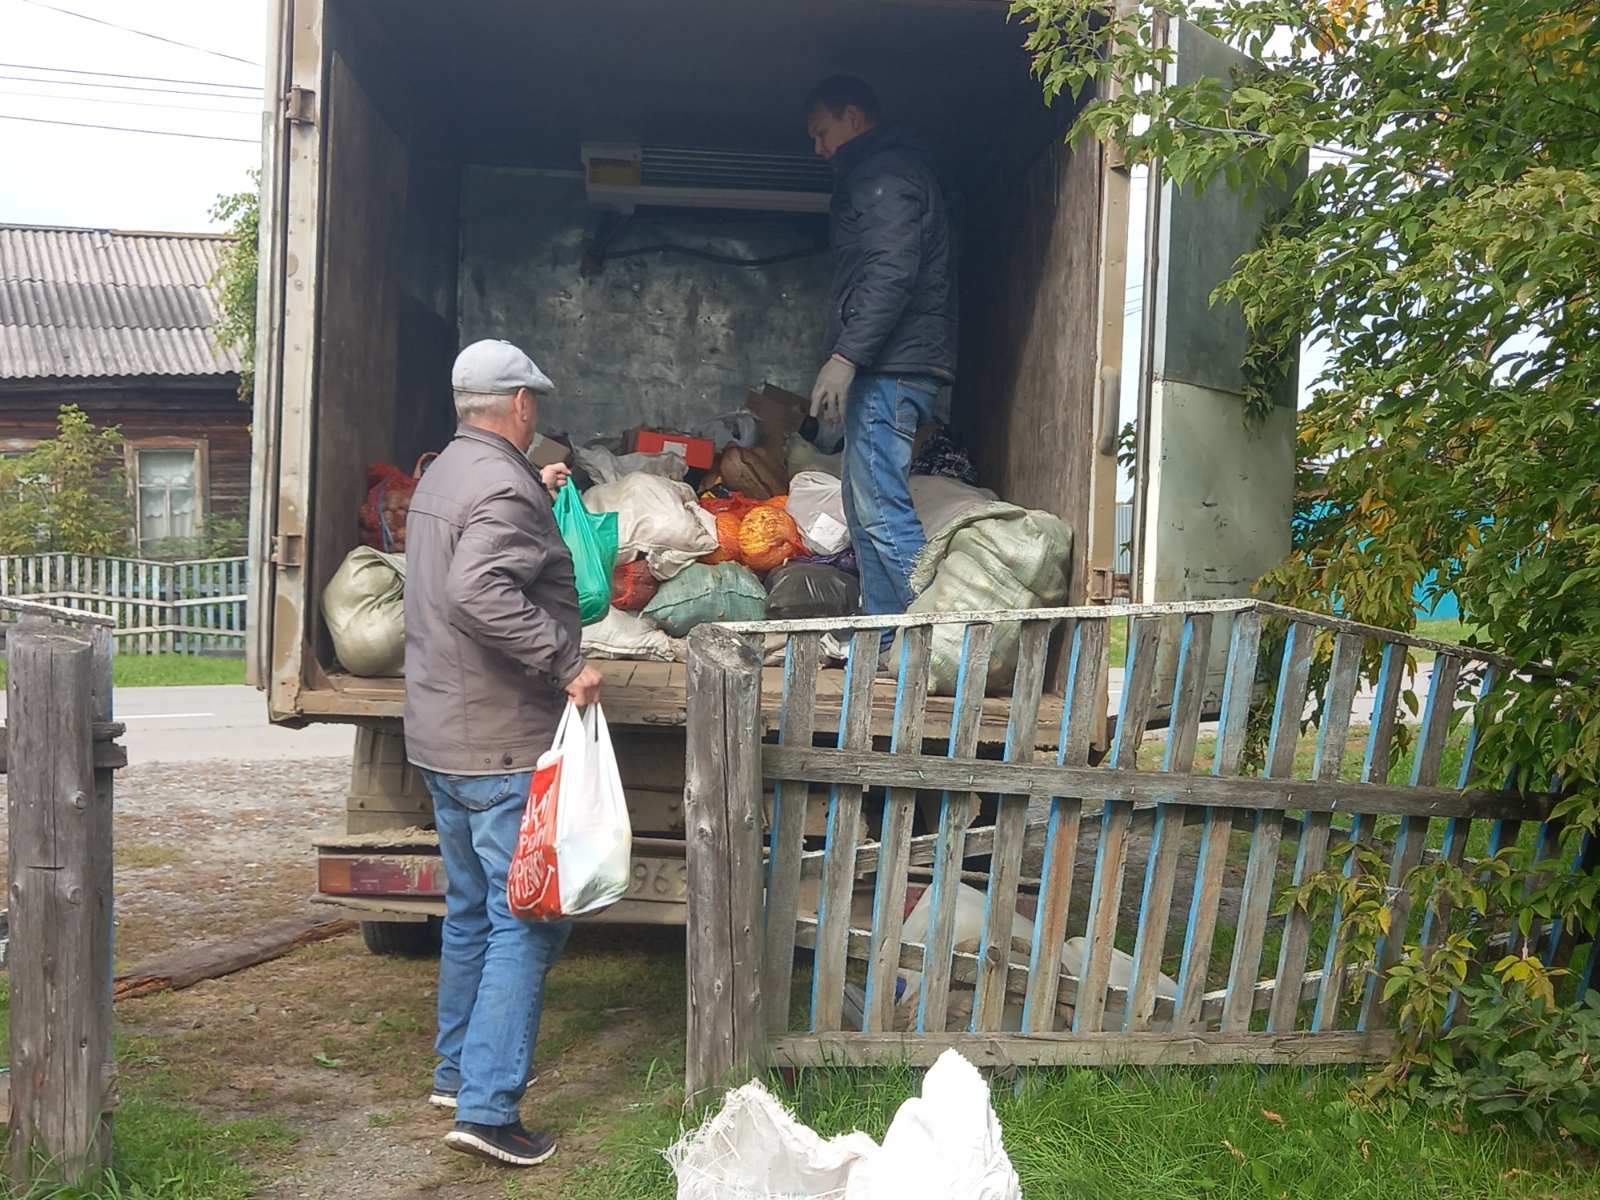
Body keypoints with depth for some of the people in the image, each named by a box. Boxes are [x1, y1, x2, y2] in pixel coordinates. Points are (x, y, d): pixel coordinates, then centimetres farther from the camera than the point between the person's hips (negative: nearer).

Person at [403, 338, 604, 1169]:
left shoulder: (444, 474, 13)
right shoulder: (503, 487, -18)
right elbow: (477, 592, -33)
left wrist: (537, 496, 35)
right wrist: (562, 663, -28)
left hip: (440, 739, 10)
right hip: (504, 746, -10)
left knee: (471, 912, 20)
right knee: (526, 923, -5)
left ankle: (457, 1071, 32)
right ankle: (487, 1107, -5)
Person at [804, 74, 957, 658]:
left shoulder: (884, 173, -8)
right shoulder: (881, 171, 25)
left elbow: (890, 273, -20)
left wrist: (846, 356, -23)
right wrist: (850, 357, 20)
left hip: (890, 366, -11)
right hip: (886, 367, 11)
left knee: (881, 509, -14)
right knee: (867, 506, 12)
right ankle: (883, 638, 15)